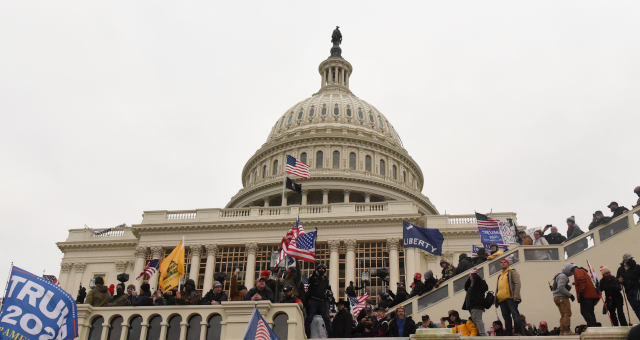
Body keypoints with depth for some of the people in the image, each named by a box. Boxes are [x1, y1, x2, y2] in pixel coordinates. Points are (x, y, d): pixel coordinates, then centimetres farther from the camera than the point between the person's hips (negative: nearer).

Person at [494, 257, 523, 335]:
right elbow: (497, 288, 28)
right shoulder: (500, 276, 28)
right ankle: (509, 334, 6)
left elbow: (518, 284, -7)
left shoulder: (512, 272, 6)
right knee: (506, 317, 5)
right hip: (502, 299, 7)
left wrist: (516, 295, -19)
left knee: (515, 314, -13)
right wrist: (496, 300, 20)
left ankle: (519, 333, -16)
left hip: (511, 298, -7)